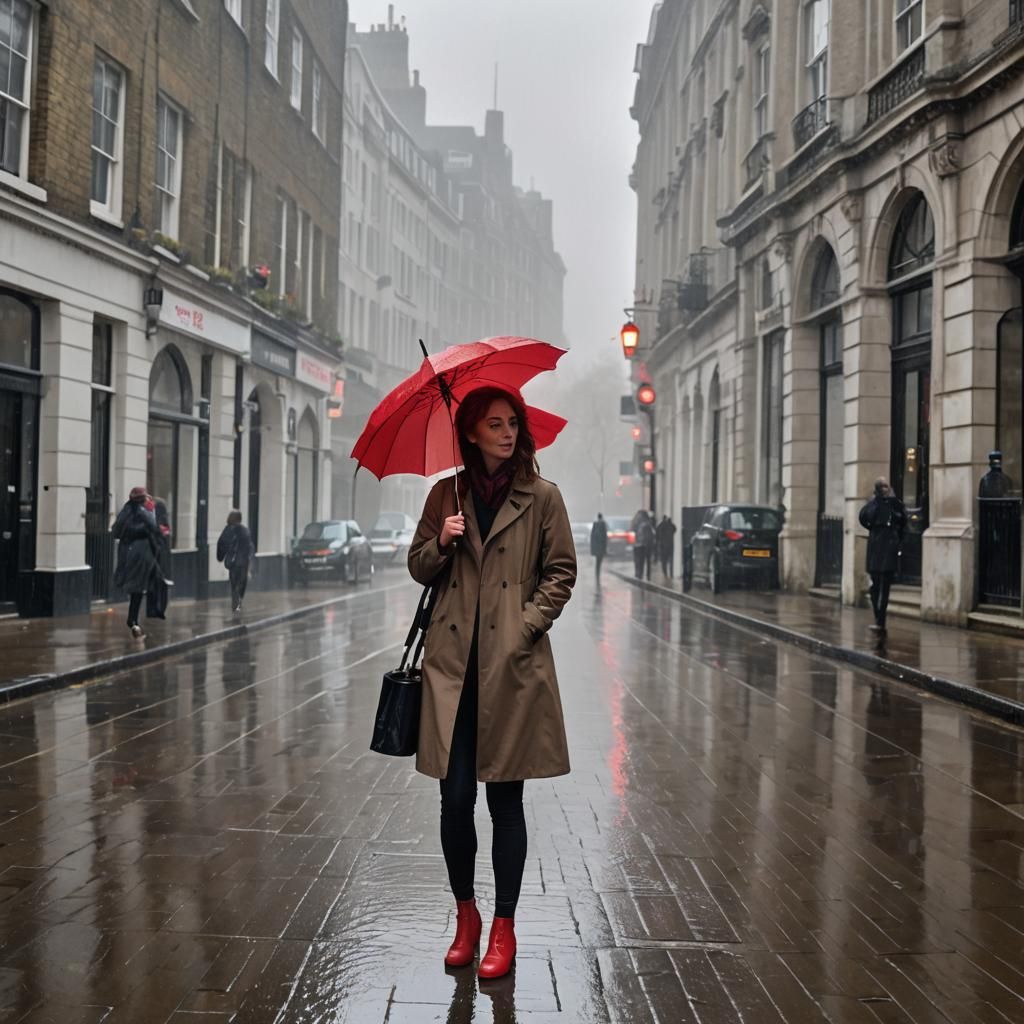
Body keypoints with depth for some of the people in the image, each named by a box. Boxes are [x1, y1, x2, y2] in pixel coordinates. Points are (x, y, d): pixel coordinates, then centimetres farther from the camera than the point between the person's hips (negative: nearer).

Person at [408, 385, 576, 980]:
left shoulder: (542, 497, 3)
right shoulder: (446, 494, 10)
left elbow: (562, 572, 4)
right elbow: (419, 569, 14)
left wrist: (527, 624, -8)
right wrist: (441, 542, -6)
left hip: (513, 665, -2)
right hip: (453, 663, 2)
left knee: (506, 798, 3)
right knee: (455, 797, 3)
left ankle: (504, 928, 15)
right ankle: (465, 916, 23)